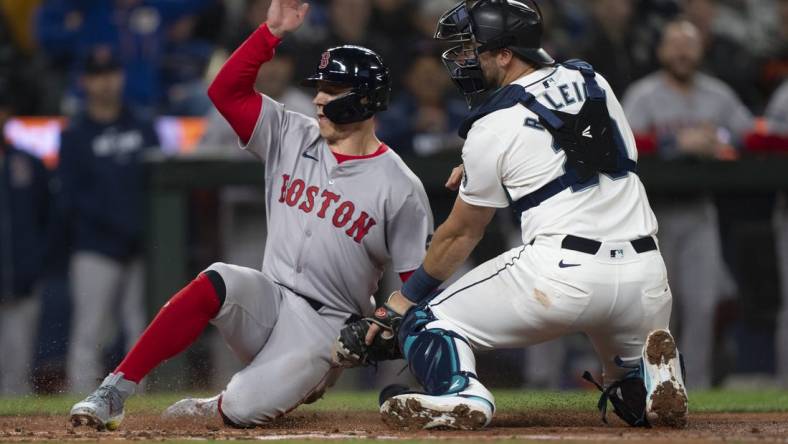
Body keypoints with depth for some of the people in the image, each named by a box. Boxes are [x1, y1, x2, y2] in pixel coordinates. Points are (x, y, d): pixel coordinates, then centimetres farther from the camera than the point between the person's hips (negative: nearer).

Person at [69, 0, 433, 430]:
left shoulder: (400, 188, -6)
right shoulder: (293, 137, 7)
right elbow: (226, 91, 0)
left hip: (324, 326, -4)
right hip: (267, 297, 4)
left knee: (243, 410, -27)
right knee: (216, 283, -32)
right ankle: (112, 394, -28)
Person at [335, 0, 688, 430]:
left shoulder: (493, 128, -2)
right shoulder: (591, 80, 14)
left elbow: (461, 234, 9)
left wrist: (408, 296, 23)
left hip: (565, 271, -5)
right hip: (645, 273, 5)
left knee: (427, 319, 9)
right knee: (635, 396, 28)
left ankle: (461, 394, -20)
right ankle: (653, 375, -7)